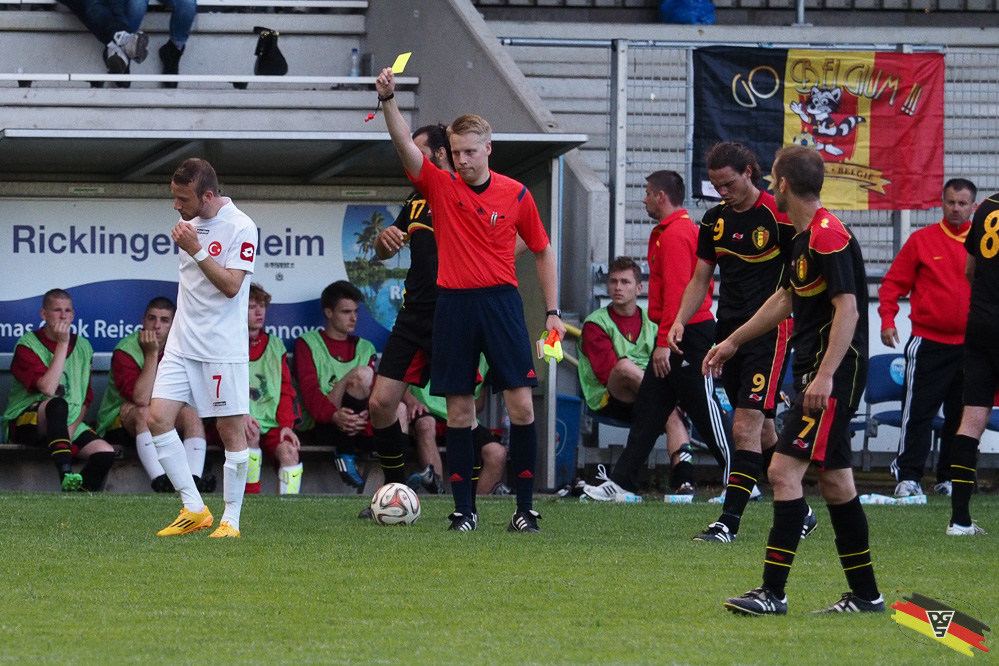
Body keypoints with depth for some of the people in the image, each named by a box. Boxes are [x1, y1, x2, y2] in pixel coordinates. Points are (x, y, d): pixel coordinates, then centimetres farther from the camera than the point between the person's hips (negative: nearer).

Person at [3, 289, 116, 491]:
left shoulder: (82, 347, 11)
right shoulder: (28, 345, -5)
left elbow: (85, 400, 10)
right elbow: (48, 388, -21)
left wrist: (71, 430, -8)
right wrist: (63, 344, -16)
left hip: (70, 423, 5)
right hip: (26, 422, -5)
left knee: (105, 452, -21)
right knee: (57, 404, -39)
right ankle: (66, 476, -50)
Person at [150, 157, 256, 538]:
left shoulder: (240, 228, -12)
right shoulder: (191, 222, 10)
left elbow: (231, 285, -18)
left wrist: (196, 250, -20)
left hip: (223, 346, -7)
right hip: (182, 344, 7)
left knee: (230, 428, -3)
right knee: (158, 417, -4)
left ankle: (231, 519, 7)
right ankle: (194, 510, 2)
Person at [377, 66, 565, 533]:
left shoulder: (516, 195, 4)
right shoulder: (439, 187, 3)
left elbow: (542, 251, 12)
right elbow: (404, 144, -10)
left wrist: (552, 311, 7)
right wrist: (388, 100, -26)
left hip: (500, 302, -1)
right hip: (453, 305, 1)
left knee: (521, 404, -7)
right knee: (458, 409, 2)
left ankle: (525, 508, -1)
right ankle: (463, 509, 7)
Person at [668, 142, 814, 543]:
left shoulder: (777, 215, -10)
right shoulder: (715, 220, 10)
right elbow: (700, 279, 16)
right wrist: (680, 321, 1)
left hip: (768, 332, -7)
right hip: (729, 330, 7)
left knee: (746, 426, -14)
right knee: (761, 430, 12)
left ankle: (729, 522, -16)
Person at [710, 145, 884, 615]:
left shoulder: (828, 236, -15)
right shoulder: (805, 237, 16)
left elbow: (848, 309, -22)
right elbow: (787, 299, 31)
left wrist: (825, 375, -28)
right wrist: (733, 341, 38)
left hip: (834, 373, -10)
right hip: (817, 371, 10)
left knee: (785, 471, -14)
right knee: (834, 480, 12)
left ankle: (773, 593, -15)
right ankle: (865, 595, 16)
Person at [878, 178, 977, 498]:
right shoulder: (922, 240, 1)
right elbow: (894, 282, 2)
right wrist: (887, 319, -10)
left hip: (970, 345, 2)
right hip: (929, 343, -2)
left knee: (961, 415, 8)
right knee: (918, 412, -6)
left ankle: (949, 478, 17)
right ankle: (908, 478, -5)